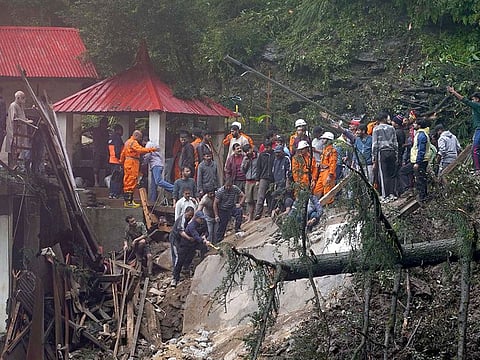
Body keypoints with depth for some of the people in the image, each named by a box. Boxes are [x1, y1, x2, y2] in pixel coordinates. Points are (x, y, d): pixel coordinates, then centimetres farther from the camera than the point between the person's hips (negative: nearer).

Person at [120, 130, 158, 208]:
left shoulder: (127, 142, 20)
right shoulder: (133, 143, -11)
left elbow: (123, 154, 24)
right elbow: (141, 150, -26)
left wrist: (122, 162, 29)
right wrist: (152, 149, -28)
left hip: (127, 163, 11)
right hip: (132, 164, -11)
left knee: (127, 183, 11)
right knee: (131, 183, -10)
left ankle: (127, 200, 14)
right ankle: (128, 202, -12)